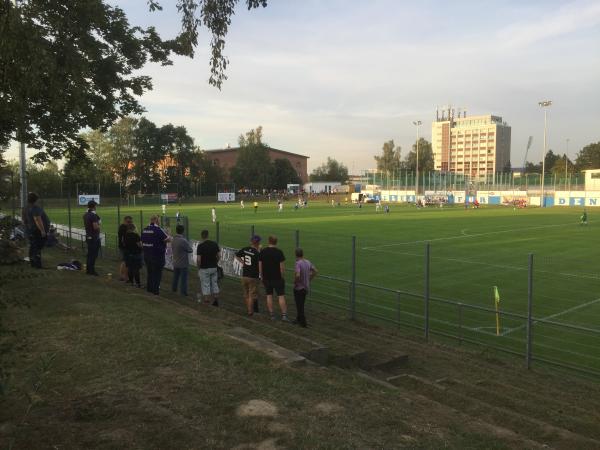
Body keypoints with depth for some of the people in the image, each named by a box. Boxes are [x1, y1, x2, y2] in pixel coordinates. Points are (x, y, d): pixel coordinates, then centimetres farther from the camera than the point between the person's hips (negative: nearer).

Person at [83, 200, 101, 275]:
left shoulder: (85, 215, 10)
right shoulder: (93, 215, -19)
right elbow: (96, 227, -24)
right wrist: (99, 225, -5)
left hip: (88, 236, 9)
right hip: (94, 237, -9)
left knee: (90, 254, 16)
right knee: (93, 254, -3)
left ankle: (88, 269, 22)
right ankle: (91, 270, 0)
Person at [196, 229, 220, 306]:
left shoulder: (200, 246, -14)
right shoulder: (215, 244, 0)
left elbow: (198, 259, -16)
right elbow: (219, 255, 3)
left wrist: (198, 268, -1)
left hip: (204, 269, -4)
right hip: (214, 268, 4)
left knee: (205, 286, 4)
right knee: (214, 284, 15)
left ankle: (207, 302, 7)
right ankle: (216, 301, 18)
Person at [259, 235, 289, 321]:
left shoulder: (263, 252, 0)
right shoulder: (279, 252, -9)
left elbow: (260, 265, 3)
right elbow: (282, 266, -11)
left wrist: (261, 276, 13)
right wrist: (282, 276, 1)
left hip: (266, 278, 3)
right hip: (277, 278, -3)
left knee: (269, 296, 11)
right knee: (281, 296, 2)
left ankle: (272, 315, 14)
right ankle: (284, 315, -2)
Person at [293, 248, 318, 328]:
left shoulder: (298, 263, -22)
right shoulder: (308, 262, 1)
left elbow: (297, 275, -34)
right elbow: (315, 271, 9)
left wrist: (295, 281, -15)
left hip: (299, 287, -7)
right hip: (306, 287, 7)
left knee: (299, 305, 5)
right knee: (301, 304, 21)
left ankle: (303, 322, 10)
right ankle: (298, 319, 34)